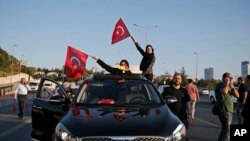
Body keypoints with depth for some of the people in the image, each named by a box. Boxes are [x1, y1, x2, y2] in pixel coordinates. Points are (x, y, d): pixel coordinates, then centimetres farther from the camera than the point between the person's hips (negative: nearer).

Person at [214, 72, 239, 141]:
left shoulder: (229, 86, 17)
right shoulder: (219, 85, -8)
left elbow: (237, 95, 9)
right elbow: (224, 92, -29)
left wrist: (232, 87, -4)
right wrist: (227, 84, -13)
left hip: (229, 110, 9)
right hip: (223, 110, -9)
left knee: (225, 128, 17)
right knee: (227, 129, -15)